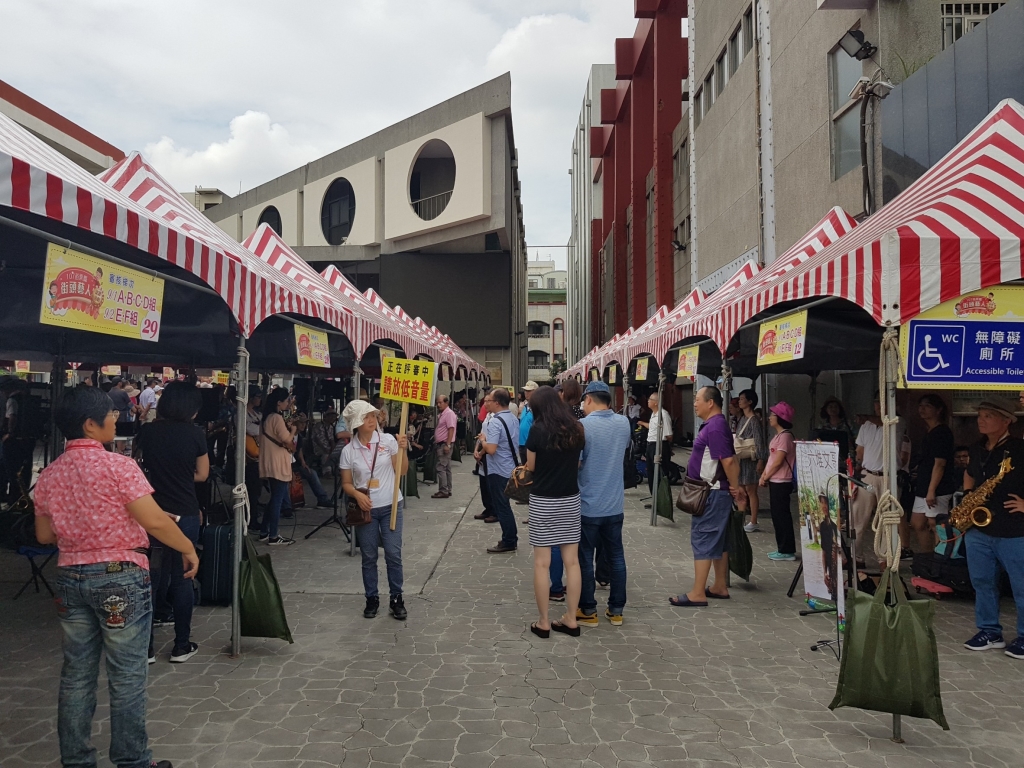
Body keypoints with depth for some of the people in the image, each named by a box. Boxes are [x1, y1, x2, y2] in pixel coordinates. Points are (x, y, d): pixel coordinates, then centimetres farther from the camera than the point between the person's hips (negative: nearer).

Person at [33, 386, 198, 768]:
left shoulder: (49, 475, 5)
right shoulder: (117, 465, -15)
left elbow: (44, 535, 13)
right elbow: (155, 522, -18)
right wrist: (189, 549, -5)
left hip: (70, 578, 6)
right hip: (120, 577, -6)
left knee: (76, 675, 15)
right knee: (126, 677, 5)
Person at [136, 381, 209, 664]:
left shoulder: (147, 431, -1)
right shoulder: (195, 434, -7)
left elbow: (143, 464, 15)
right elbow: (202, 474, 1)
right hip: (185, 515, -2)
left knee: (149, 579, 10)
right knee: (181, 579, 8)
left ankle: (145, 648, 14)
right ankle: (181, 646, 15)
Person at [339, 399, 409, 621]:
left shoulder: (388, 440, -4)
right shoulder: (348, 451, -2)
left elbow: (402, 471, -1)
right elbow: (346, 483, 4)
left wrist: (403, 449, -15)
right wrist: (357, 494, -16)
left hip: (390, 506, 0)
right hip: (366, 509, 1)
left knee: (393, 554, 0)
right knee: (369, 556, 8)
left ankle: (396, 599, 14)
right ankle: (372, 599, 23)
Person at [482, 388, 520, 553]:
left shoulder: (495, 422, -20)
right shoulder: (514, 419, 6)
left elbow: (491, 449, -27)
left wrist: (483, 440, -8)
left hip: (498, 471, -8)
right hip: (511, 468, 8)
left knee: (501, 507, 1)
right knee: (505, 505, 18)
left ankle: (508, 542, 8)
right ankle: (512, 538, 24)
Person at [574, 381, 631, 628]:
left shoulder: (583, 426, -17)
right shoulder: (624, 423, 3)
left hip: (587, 505, -5)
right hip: (615, 504, 5)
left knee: (585, 559, 7)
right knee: (615, 557, 12)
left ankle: (588, 611, 15)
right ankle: (616, 610, 20)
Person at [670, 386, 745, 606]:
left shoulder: (715, 427, -19)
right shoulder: (715, 424, 14)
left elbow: (728, 460, -25)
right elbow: (731, 458, 17)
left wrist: (735, 488, -14)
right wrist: (735, 487, 10)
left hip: (712, 493, -11)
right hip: (713, 492, 11)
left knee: (702, 539, -8)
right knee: (717, 540, 15)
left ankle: (698, 594, -5)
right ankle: (720, 587, 23)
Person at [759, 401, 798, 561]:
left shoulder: (785, 436, -15)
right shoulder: (778, 435, 15)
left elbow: (778, 461, -18)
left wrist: (765, 477, -10)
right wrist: (764, 475, 8)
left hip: (781, 482, -10)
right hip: (775, 482, 10)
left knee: (781, 516, -3)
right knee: (777, 516, 13)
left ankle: (787, 551, 4)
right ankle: (782, 549, 21)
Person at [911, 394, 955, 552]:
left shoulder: (942, 432, -12)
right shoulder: (930, 433, 17)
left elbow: (940, 463, -18)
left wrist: (931, 490, -22)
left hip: (937, 490, -10)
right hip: (923, 488, 10)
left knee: (936, 526, -6)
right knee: (918, 524, 13)